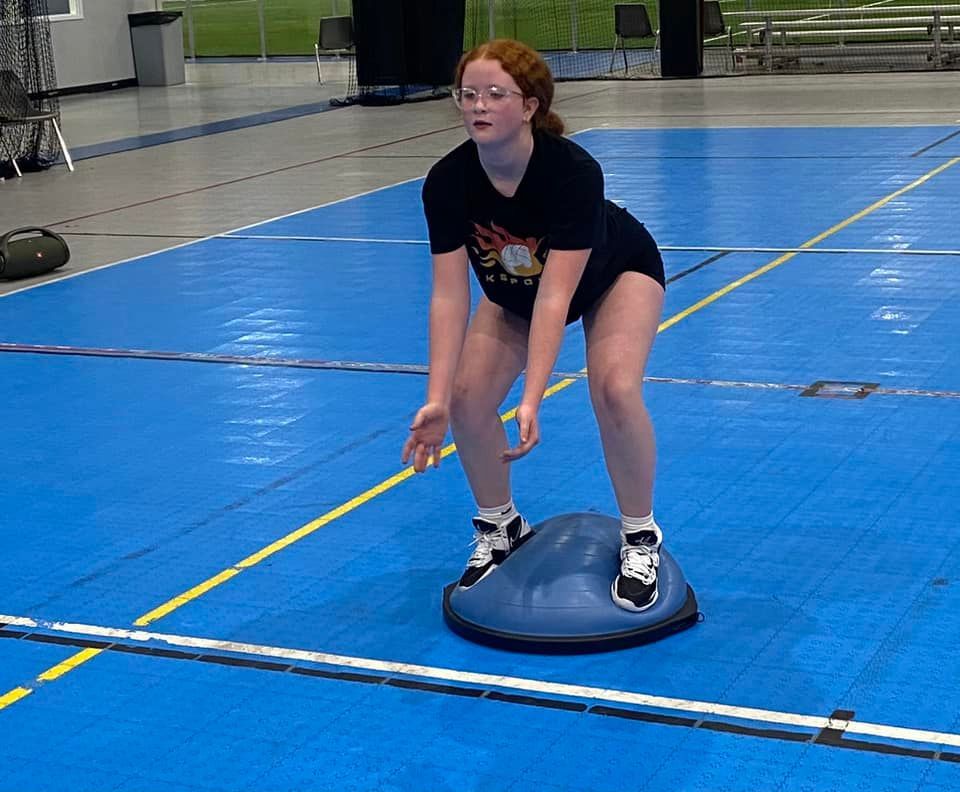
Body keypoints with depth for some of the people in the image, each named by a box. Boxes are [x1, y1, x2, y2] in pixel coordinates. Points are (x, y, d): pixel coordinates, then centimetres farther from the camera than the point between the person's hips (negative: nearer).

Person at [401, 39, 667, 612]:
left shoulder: (574, 171, -40)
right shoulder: (447, 182, -29)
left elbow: (555, 296, -43)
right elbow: (449, 295, -28)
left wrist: (532, 402, -50)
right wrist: (438, 399, -37)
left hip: (615, 275, -4)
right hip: (514, 289, 4)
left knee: (616, 389, -27)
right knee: (468, 396, -12)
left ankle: (641, 538, -5)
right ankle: (499, 528, 13)